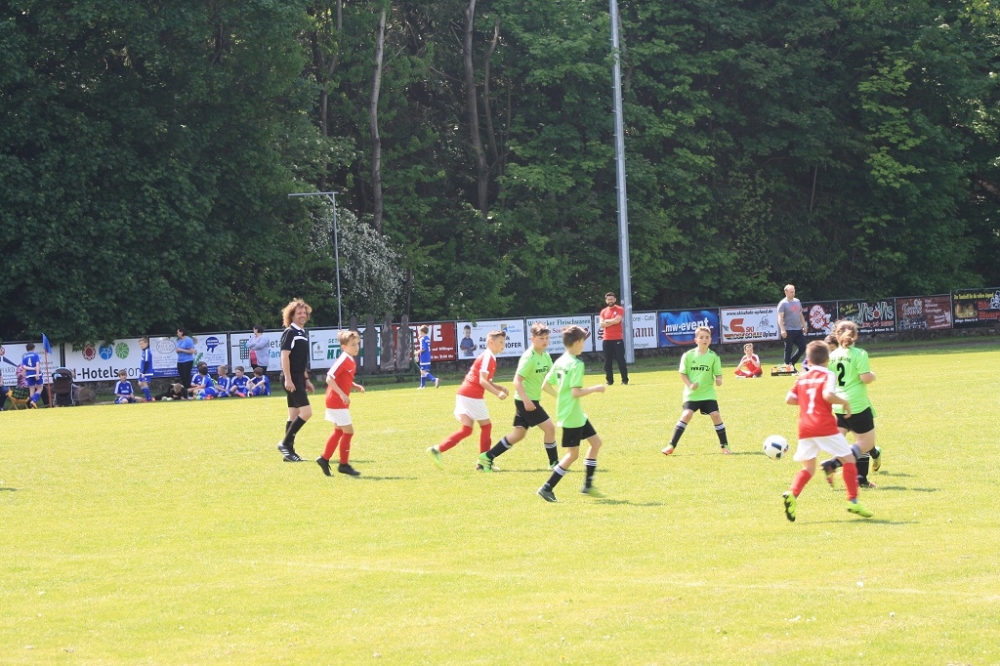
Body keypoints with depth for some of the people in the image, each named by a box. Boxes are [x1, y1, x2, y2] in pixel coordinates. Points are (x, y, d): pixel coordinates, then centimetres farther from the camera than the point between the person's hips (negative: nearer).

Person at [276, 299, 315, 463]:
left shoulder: (303, 333, 17)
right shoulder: (290, 332, -10)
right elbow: (285, 356, -17)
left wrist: (306, 379, 23)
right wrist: (288, 379, -22)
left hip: (299, 379, 9)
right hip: (292, 379, -9)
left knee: (294, 415, 8)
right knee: (306, 411, -14)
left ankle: (288, 452, 10)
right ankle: (285, 443, -8)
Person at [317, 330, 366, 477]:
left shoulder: (351, 362, 10)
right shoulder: (343, 360, -19)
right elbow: (329, 378, -25)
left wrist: (356, 387, 4)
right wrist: (342, 394, -29)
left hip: (341, 402, 10)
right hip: (337, 402, -10)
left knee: (339, 431, 17)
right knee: (348, 431, -5)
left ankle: (324, 459, 24)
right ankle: (344, 465, 3)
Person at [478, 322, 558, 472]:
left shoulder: (546, 357, 8)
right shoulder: (529, 357, -19)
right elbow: (517, 380, -23)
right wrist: (526, 400, -31)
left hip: (532, 400, 9)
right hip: (525, 400, -9)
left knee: (518, 434, 12)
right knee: (549, 427, -9)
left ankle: (487, 457, 16)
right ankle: (554, 463, 3)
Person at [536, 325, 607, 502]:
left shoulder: (560, 361, 7)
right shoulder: (576, 364, -20)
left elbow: (546, 386, 9)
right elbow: (576, 392, -26)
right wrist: (595, 389, -14)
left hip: (577, 415, 10)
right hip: (572, 416, -10)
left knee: (595, 442, 16)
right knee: (572, 454, -1)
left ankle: (588, 485, 18)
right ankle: (547, 488, 1)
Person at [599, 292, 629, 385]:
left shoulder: (620, 309, 2)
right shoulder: (603, 311, 12)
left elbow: (617, 320, -14)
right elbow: (602, 324, 0)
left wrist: (606, 321, -2)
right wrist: (612, 322, -10)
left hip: (618, 339, -4)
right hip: (607, 339, 4)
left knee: (621, 360, -4)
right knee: (607, 361, 3)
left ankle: (625, 380, -2)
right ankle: (609, 380, 8)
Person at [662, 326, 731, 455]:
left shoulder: (714, 356, -2)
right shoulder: (688, 355, -4)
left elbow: (718, 374, 4)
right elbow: (683, 373, 3)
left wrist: (719, 380, -20)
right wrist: (690, 384, -13)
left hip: (708, 393, 1)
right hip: (691, 394, -1)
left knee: (715, 415, -9)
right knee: (687, 415, -16)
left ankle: (725, 445, 6)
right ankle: (671, 445, -9)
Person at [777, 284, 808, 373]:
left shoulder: (797, 302, 14)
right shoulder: (783, 304, -8)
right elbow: (780, 318, -15)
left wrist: (804, 326, 18)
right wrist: (782, 330, -25)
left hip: (798, 330, 7)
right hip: (788, 331, -7)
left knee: (803, 347, 4)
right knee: (788, 350, -1)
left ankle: (792, 363, 19)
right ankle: (788, 367, 6)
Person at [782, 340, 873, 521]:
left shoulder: (802, 378, 14)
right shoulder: (828, 375, -2)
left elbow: (789, 399, 8)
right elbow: (828, 395, -19)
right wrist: (845, 402, -3)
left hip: (805, 429, 5)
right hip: (825, 427, -5)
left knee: (808, 467, 11)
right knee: (848, 459, 7)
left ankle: (792, 494, -17)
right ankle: (853, 501, -1)